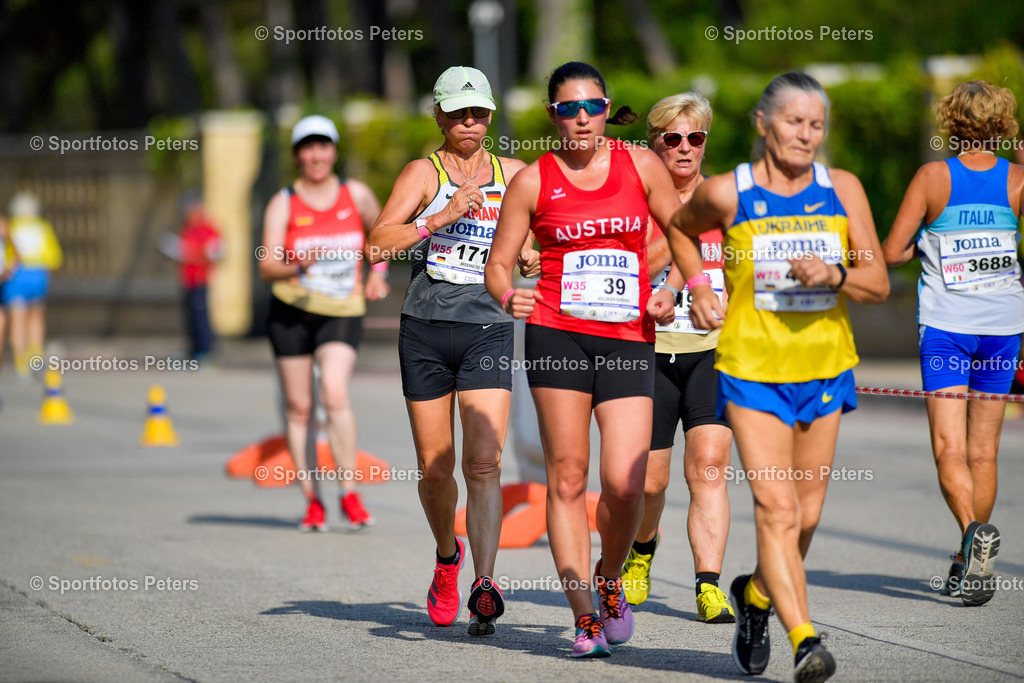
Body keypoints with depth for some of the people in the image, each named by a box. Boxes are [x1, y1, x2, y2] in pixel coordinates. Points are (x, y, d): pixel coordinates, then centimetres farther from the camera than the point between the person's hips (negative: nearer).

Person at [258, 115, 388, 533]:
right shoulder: (283, 204, -2)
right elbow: (267, 266, -10)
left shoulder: (356, 195, 3)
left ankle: (349, 493, -12)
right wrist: (301, 262, -28)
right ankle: (312, 501, 13)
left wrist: (378, 272, 11)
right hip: (291, 312, 1)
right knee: (298, 406, 2)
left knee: (335, 392, -21)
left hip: (343, 311, -1)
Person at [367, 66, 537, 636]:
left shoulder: (514, 174, 11)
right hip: (426, 331, -1)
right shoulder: (424, 173, 1)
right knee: (434, 468, 7)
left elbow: (533, 255, 27)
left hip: (489, 328, 1)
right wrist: (443, 216, -22)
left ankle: (484, 585, -21)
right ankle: (448, 559, 34)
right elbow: (378, 244, -13)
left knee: (484, 463, -13)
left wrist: (529, 255, 4)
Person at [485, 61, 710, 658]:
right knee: (567, 478, -4)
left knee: (625, 484, -9)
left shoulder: (640, 165, 7)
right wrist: (508, 297, -15)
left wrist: (669, 293, 0)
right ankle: (585, 619, 3)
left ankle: (610, 581, 21)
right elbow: (499, 264, 6)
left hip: (629, 338, 1)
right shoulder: (533, 181, 4)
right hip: (558, 333, -1)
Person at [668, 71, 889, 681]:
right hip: (752, 370, -3)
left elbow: (879, 286, -1)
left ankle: (756, 595, 40)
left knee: (807, 513, 12)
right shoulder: (727, 194, -6)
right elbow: (679, 229, 16)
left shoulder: (843, 190, 0)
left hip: (825, 368, 3)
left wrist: (835, 274, -19)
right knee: (777, 509, -15)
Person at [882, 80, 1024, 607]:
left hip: (946, 324, -3)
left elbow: (890, 252, -7)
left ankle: (974, 530, -31)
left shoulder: (932, 178, -6)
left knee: (949, 448, -6)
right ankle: (969, 563, 17)